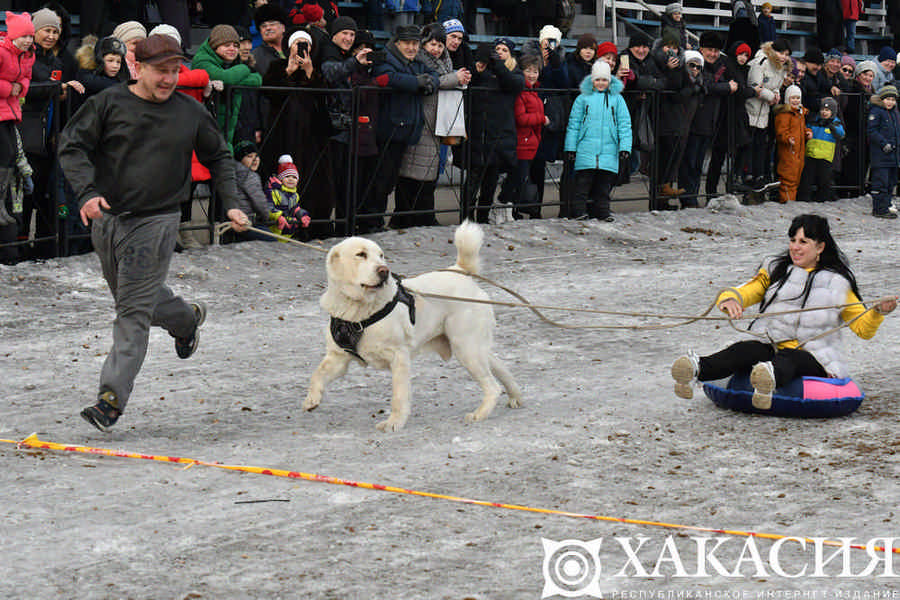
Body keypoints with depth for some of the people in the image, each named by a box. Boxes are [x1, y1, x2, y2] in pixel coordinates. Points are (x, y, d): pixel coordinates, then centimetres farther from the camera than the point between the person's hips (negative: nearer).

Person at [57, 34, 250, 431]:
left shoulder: (191, 113, 3)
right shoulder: (109, 104, -2)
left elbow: (219, 158, 17)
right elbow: (71, 145, -4)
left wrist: (230, 204, 6)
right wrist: (87, 191, -18)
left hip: (156, 222, -2)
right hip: (107, 217, 2)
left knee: (134, 310, -8)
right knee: (135, 297, 18)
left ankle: (112, 397, -8)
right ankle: (186, 318, 48)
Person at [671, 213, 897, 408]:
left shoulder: (838, 283, 14)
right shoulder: (775, 270, 18)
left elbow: (863, 328, 15)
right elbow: (745, 292, 7)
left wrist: (878, 312, -7)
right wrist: (729, 300, -18)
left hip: (814, 360, -2)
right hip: (769, 348, 2)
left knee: (789, 360, -39)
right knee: (743, 350, -32)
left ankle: (769, 379, -75)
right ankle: (696, 370, -62)